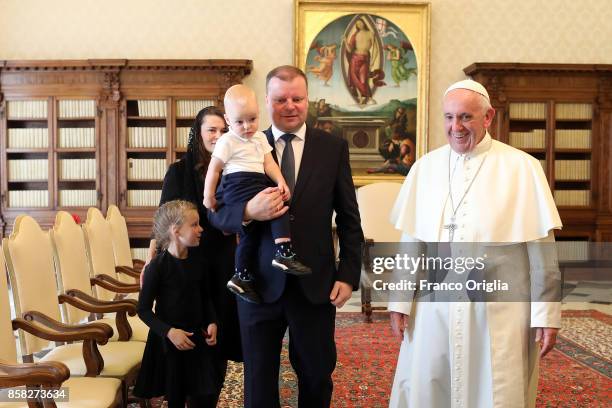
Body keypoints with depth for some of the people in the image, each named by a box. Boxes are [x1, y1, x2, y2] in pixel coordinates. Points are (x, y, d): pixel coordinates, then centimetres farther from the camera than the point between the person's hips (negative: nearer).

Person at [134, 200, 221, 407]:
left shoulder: (197, 257, 1)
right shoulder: (158, 265, -16)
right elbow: (144, 310, -11)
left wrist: (212, 322, -1)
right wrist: (168, 331, -21)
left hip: (198, 336, 5)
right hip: (169, 340, -4)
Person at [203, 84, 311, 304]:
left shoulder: (260, 138, 18)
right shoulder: (227, 142, -2)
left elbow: (269, 163, 11)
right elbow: (213, 169, 0)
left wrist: (281, 181, -5)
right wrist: (208, 196, 1)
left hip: (257, 186, 8)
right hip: (239, 185, -8)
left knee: (250, 232, 12)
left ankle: (242, 278, 21)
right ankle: (284, 253, -29)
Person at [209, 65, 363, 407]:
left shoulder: (333, 147, 1)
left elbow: (349, 218, 3)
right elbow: (217, 213, -1)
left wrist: (348, 275, -3)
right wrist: (248, 212, -22)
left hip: (316, 284, 0)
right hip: (260, 283, 0)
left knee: (317, 375, 15)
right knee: (259, 379, 15)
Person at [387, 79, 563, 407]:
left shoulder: (522, 168, -4)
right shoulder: (424, 167, 4)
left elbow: (541, 248, -4)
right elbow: (410, 242, 6)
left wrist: (547, 313, -5)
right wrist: (400, 301, 5)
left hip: (498, 311, -2)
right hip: (433, 309, 3)